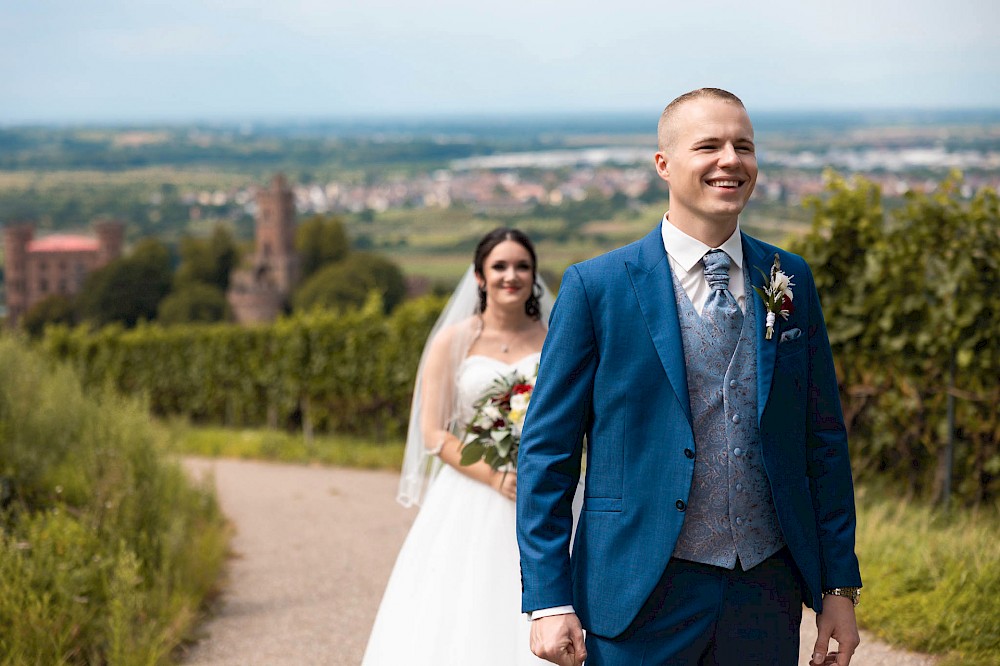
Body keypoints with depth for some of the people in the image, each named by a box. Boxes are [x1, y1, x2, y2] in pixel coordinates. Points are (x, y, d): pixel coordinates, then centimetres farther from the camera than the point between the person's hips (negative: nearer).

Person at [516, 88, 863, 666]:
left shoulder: (791, 281, 6)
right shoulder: (596, 287, -5)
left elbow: (823, 440, 9)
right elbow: (547, 451, -4)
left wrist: (840, 586, 7)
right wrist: (549, 600, -8)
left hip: (768, 596, 3)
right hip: (644, 597, -3)